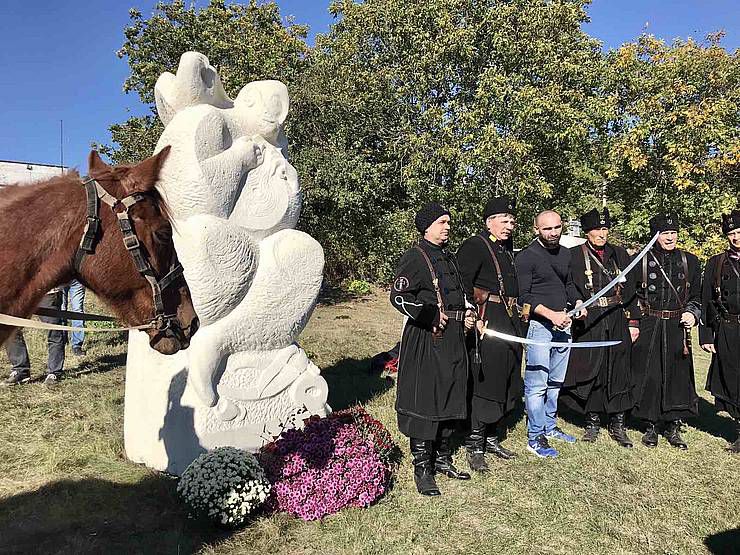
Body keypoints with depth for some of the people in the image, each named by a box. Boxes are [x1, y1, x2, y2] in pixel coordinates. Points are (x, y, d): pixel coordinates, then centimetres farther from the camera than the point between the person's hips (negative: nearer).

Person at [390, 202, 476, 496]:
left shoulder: (449, 257, 17)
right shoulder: (415, 257, -9)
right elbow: (398, 296, -17)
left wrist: (467, 316, 11)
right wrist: (431, 318, -20)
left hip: (453, 338, 9)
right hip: (425, 340, -8)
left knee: (450, 399, 15)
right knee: (423, 403, -2)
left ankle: (442, 458, 30)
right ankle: (422, 468, 10)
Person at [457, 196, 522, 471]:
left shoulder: (506, 248, 17)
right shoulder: (474, 246, -10)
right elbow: (461, 284, -19)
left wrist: (516, 318, 18)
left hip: (509, 322, 9)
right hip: (487, 324, -9)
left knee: (504, 384, 15)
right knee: (484, 384, -5)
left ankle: (491, 437, 30)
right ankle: (474, 447, 8)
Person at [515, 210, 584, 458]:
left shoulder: (565, 254, 12)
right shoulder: (527, 256, -10)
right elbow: (523, 296, -13)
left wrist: (578, 303, 5)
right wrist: (550, 314, -22)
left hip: (563, 325, 7)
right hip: (539, 326, -7)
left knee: (555, 381, 16)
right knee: (537, 385, -4)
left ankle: (549, 426, 30)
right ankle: (535, 437, 5)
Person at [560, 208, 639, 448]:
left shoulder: (620, 254, 10)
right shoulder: (574, 255, 0)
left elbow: (630, 290, 9)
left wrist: (633, 322, 5)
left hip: (618, 321, 3)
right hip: (589, 323, -3)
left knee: (619, 371, 5)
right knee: (590, 371, 3)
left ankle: (617, 425, 18)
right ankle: (592, 421, 19)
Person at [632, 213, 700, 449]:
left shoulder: (689, 261, 8)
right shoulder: (641, 261, 1)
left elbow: (697, 295, 15)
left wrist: (692, 313, -4)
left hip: (678, 328, 2)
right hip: (648, 328, -2)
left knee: (678, 375, 4)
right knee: (648, 375, 1)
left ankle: (673, 427, 19)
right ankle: (651, 425, 16)